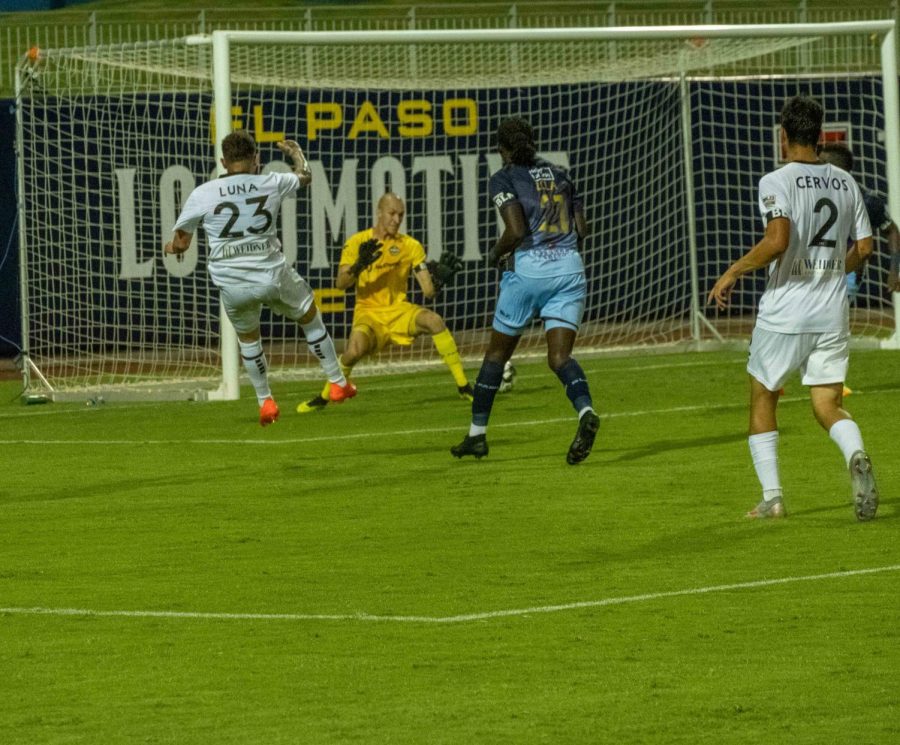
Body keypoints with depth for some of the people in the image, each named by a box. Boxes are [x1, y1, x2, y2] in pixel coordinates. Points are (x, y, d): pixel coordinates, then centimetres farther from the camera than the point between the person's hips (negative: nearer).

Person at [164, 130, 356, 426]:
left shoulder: (202, 195, -5)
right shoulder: (271, 184, -1)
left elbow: (180, 243, 2)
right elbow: (304, 176, 22)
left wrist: (173, 247, 27)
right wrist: (296, 152, 44)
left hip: (232, 285, 0)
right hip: (272, 276, 0)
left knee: (247, 337, 27)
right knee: (311, 318, 25)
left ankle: (265, 402, 28)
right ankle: (338, 383, 31)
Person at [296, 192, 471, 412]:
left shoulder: (411, 246, 1)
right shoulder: (358, 242, -2)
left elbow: (428, 290, -2)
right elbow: (341, 284, -9)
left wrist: (439, 279, -24)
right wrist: (359, 265, -27)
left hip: (399, 310, 2)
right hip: (368, 312, -2)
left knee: (434, 321, -29)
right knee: (355, 350, -32)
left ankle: (463, 387, -19)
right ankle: (324, 397, -3)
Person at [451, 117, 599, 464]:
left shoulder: (504, 179, -1)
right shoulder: (559, 174, 16)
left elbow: (516, 231, -14)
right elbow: (581, 230, 12)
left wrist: (496, 254, 5)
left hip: (528, 268, -4)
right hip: (570, 267, 4)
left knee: (497, 352, 14)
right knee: (559, 356, -4)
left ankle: (477, 433, 22)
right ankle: (586, 411, -35)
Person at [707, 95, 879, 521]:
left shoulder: (777, 182, -10)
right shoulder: (845, 183, 8)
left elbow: (777, 241, -23)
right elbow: (863, 248, 10)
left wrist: (732, 273, -12)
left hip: (785, 313, -4)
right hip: (832, 313, 4)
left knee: (762, 398, 13)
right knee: (828, 406, 5)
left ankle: (771, 497, 9)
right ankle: (856, 455, -28)